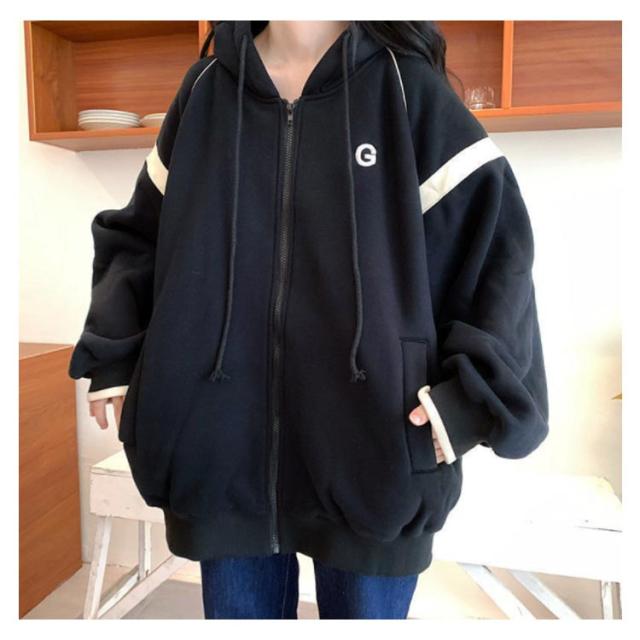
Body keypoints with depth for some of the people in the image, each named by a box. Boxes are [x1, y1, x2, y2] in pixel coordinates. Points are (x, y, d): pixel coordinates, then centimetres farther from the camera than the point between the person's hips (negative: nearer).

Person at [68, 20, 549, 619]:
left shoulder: (408, 88, 1)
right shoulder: (206, 89, 9)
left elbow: (496, 238, -3)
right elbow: (138, 233, 15)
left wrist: (471, 395, -12)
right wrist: (114, 357, 6)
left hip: (373, 454, -2)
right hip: (221, 447, 3)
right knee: (237, 609, 19)